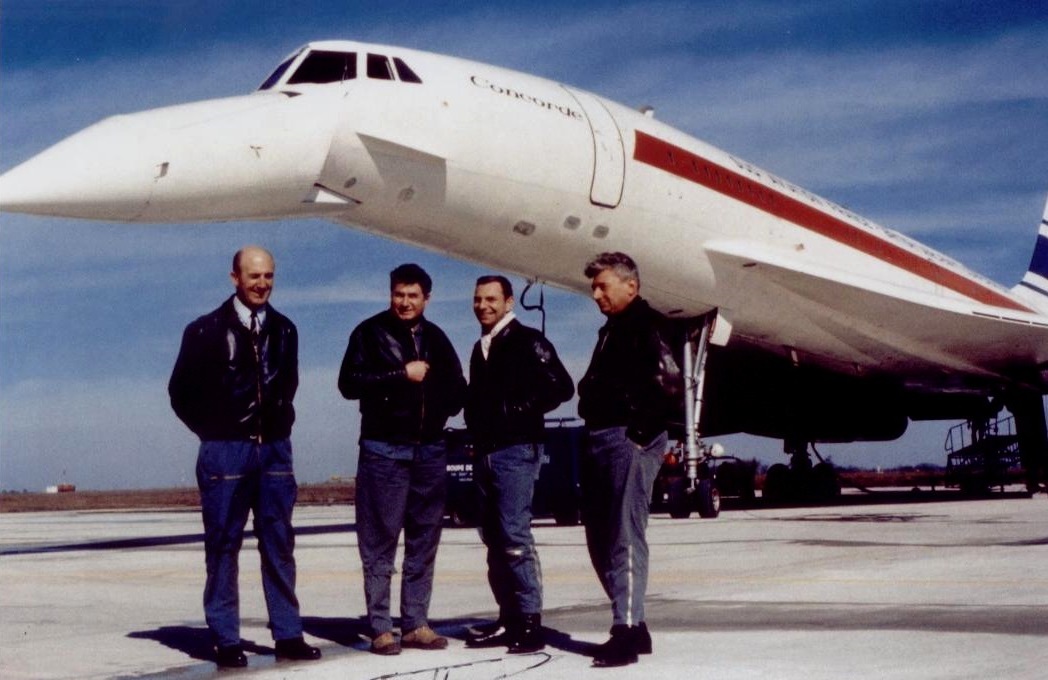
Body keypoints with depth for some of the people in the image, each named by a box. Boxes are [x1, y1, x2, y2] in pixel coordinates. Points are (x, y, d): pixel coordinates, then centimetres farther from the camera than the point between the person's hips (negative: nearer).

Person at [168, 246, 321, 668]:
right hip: (225, 451, -4)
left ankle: (288, 634, 10)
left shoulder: (283, 330, 11)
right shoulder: (206, 331, -2)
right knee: (223, 546, 0)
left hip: (275, 449, 4)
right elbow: (181, 391, 3)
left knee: (279, 545, 5)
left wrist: (280, 424, 12)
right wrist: (213, 432, 1)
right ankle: (226, 641, 5)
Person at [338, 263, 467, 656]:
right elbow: (349, 383, -10)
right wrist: (401, 375, -15)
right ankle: (380, 628, 1)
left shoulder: (435, 338, 13)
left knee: (424, 541, 6)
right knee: (380, 542, -3)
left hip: (430, 450, 5)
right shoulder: (370, 332, 0)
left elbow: (457, 388, 22)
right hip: (384, 450, -5)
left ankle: (416, 624, 12)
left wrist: (442, 410, 4)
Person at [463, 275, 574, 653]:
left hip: (516, 451, -8)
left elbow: (562, 387, -12)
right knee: (494, 539, 9)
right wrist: (476, 427, 9)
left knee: (514, 535, -12)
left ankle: (530, 623, -9)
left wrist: (520, 411, -12)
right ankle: (509, 620, 15)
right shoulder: (481, 348, 19)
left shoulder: (527, 342, -5)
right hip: (485, 452, 8)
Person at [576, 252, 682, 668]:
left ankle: (627, 630, -8)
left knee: (625, 536, -10)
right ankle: (631, 625, 19)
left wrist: (642, 427, -17)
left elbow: (671, 382, -21)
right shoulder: (611, 330, 22)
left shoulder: (647, 325, -8)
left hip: (629, 440, -10)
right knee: (600, 537, 11)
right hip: (600, 439, 10)